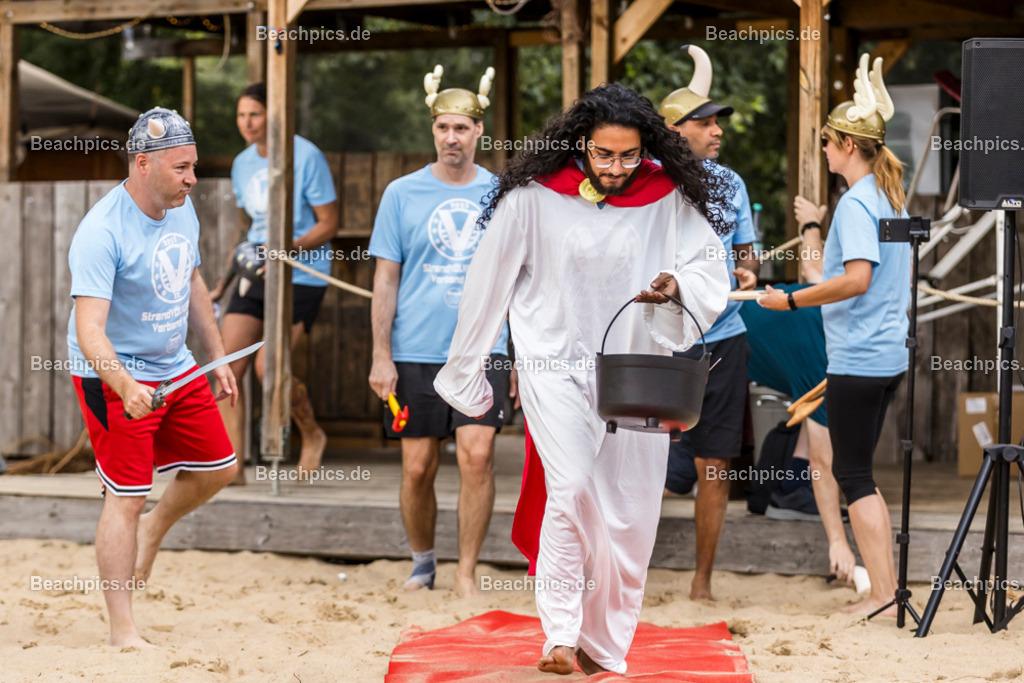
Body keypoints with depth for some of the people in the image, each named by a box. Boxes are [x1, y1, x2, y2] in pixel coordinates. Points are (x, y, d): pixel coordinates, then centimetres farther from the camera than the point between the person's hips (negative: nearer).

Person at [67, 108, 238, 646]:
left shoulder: (182, 210, 0)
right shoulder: (101, 232, -26)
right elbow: (89, 328, -32)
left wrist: (217, 355, 18)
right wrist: (125, 387, -47)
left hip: (176, 369, 8)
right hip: (114, 379, -8)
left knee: (216, 468, 12)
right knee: (126, 497, -6)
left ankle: (153, 530, 40)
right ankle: (121, 629, 1)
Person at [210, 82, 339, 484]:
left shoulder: (306, 157, -10)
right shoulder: (242, 164, 10)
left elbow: (329, 224, -9)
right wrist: (227, 278, 16)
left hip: (302, 275, -6)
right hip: (255, 275, 7)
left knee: (268, 367, -16)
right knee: (229, 368, -6)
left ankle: (312, 435, 12)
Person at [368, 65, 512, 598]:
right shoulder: (402, 195, 3)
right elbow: (385, 279, 4)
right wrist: (381, 357, -2)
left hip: (482, 349, 0)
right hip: (416, 352, 0)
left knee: (477, 454, -14)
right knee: (417, 468, 4)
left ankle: (466, 572, -3)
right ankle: (422, 563, 26)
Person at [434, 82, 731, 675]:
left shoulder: (668, 199, -3)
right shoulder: (535, 196, -6)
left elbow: (712, 275, 1)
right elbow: (490, 285, 3)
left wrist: (677, 285, -23)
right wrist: (465, 371, 9)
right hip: (557, 361, -2)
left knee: (628, 518, 4)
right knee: (573, 487, -22)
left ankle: (605, 649, 18)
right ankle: (560, 634, -13)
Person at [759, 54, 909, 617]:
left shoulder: (855, 203, -15)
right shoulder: (891, 197, 14)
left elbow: (857, 278, -25)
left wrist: (790, 300, -18)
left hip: (857, 358, -9)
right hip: (889, 353, 9)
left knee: (853, 475, -5)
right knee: (858, 471, 15)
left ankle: (882, 597, -7)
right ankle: (887, 586, 16)